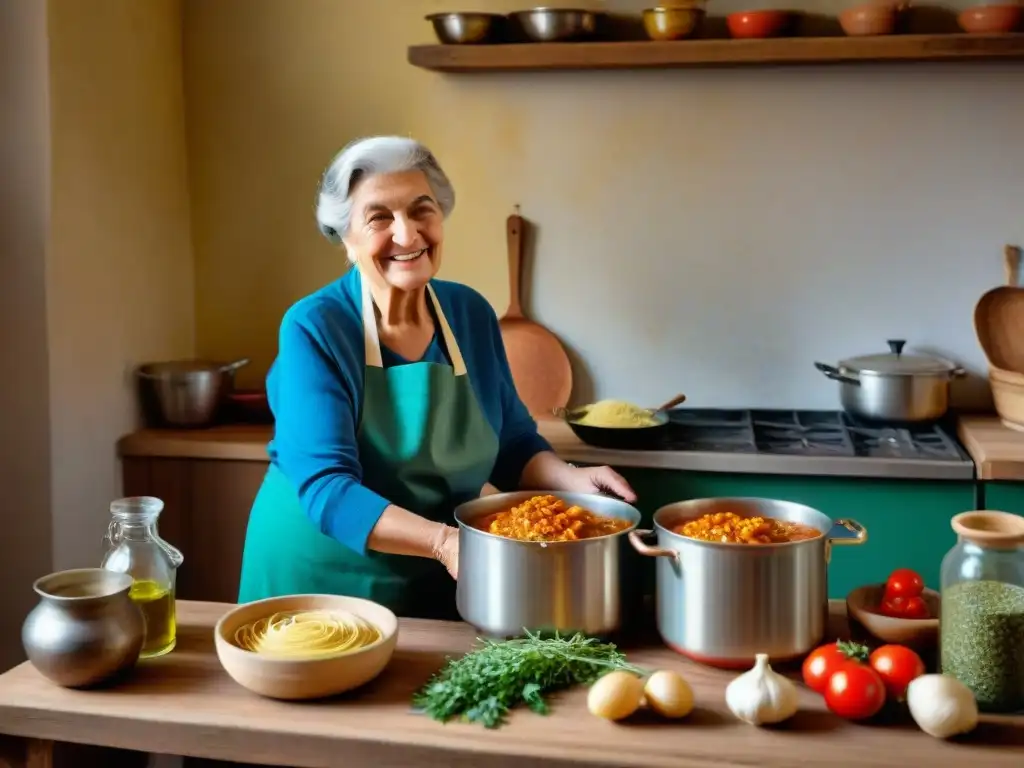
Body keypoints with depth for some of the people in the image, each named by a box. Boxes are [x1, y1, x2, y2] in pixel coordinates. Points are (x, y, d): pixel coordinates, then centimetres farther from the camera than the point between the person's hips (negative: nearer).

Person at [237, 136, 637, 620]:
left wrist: (571, 480, -14)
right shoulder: (313, 329, -18)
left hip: (438, 583, 4)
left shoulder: (472, 314, -3)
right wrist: (441, 540, -37)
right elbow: (324, 486, -25)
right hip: (319, 579, -4)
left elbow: (513, 445, 6)